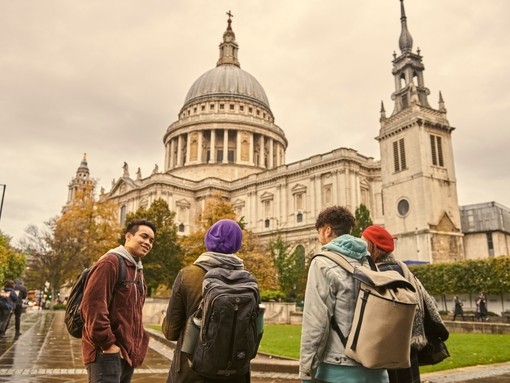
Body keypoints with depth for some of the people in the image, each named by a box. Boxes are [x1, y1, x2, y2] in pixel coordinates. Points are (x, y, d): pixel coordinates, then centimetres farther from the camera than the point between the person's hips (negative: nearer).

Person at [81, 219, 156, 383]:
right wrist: (107, 344, -19)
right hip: (106, 353, -9)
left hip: (128, 353, 9)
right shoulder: (110, 262, -13)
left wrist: (138, 345, 15)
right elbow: (93, 306, -22)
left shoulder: (138, 270, 17)